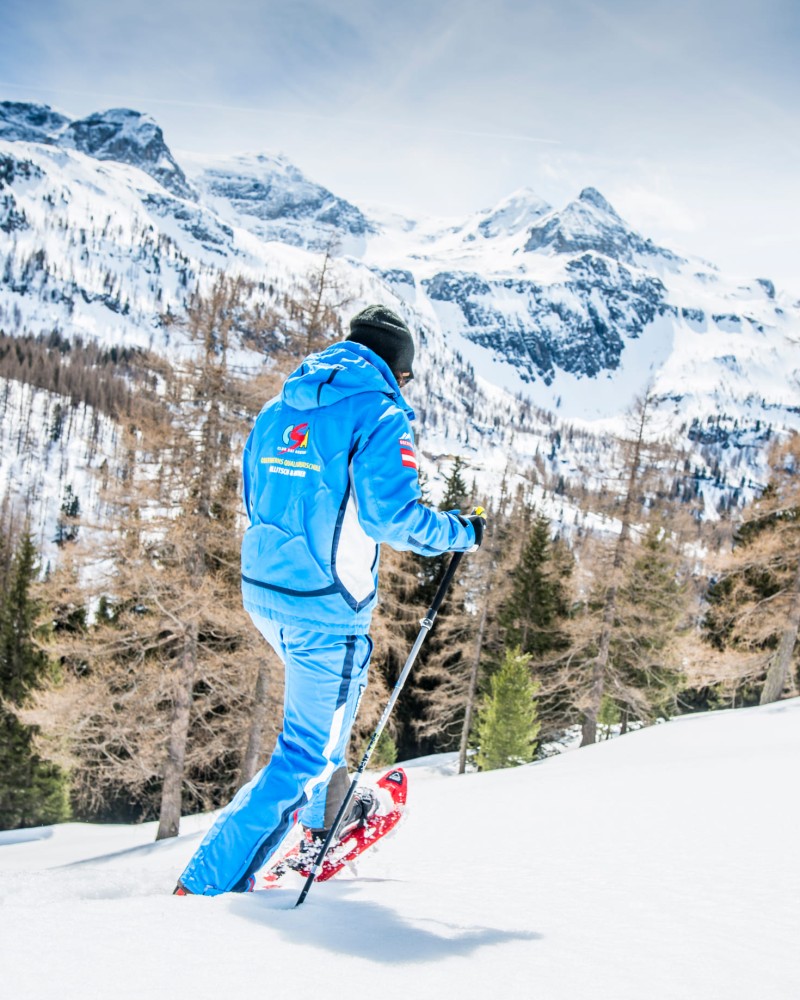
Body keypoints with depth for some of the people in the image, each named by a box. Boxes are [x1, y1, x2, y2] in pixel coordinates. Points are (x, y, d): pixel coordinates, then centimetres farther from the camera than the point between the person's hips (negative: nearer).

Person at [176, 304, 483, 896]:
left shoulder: (279, 409, 11)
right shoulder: (380, 414, -12)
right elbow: (393, 516, -20)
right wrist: (462, 533, -3)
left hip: (262, 590, 8)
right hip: (325, 608, -8)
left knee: (331, 694, 32)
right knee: (306, 754, 2)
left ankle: (327, 816, 46)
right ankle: (209, 884, 2)